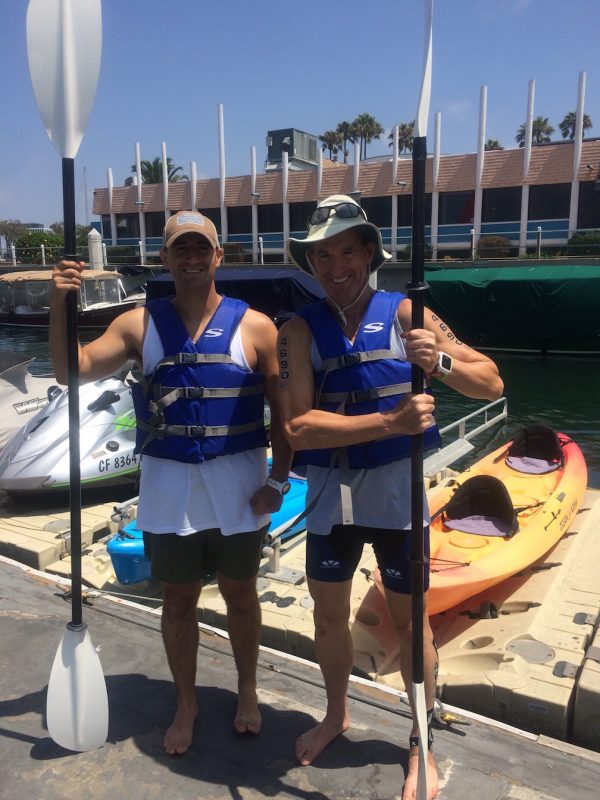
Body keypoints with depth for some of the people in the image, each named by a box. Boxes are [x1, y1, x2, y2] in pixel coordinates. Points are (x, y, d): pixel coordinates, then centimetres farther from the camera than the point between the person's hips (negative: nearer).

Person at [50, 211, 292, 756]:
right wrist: (60, 306, -16)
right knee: (178, 600, 14)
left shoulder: (254, 326, -4)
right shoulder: (140, 324, 1)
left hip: (238, 488, -1)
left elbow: (283, 409, -2)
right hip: (168, 489, 1)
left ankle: (247, 691, 41)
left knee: (240, 594, 16)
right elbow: (72, 372, -3)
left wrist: (279, 480, -7)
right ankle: (186, 704, 37)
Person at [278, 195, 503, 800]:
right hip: (330, 493, 2)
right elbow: (297, 428, -18)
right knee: (329, 615, 17)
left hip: (398, 488, -1)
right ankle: (336, 714, 45)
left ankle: (422, 742, 35)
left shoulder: (404, 313, -6)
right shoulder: (300, 331, -6)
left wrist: (441, 361, -26)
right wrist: (391, 420, -26)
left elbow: (491, 385, -5)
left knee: (409, 619, 12)